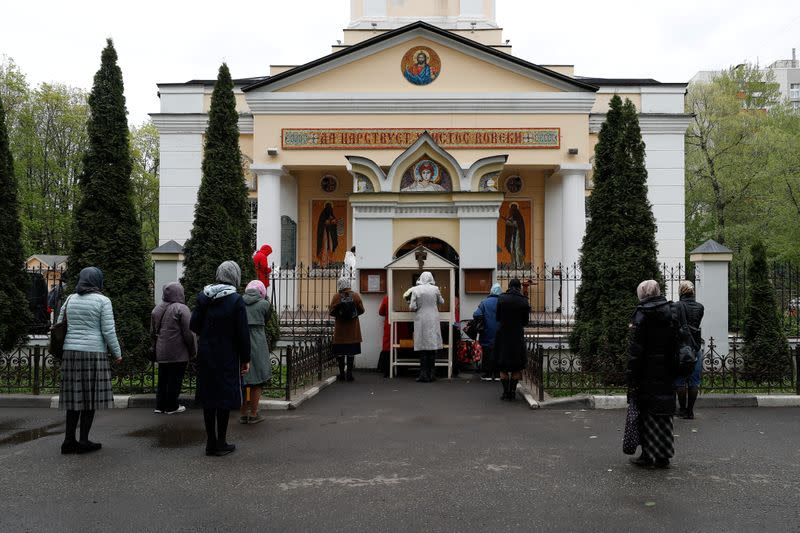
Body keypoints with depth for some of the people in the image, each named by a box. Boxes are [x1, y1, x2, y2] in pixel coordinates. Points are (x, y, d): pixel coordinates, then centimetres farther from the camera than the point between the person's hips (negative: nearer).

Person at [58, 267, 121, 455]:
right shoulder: (103, 301, -6)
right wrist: (117, 353, 0)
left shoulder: (70, 299, 10)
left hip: (71, 352, 5)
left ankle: (69, 440, 11)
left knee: (75, 397, 10)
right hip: (94, 353, -5)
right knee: (90, 397, 2)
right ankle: (83, 441, 4)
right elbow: (108, 331, -9)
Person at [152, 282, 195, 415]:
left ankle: (160, 405, 18)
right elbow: (188, 333, -14)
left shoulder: (157, 309, 9)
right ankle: (171, 407, 7)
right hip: (178, 353, -7)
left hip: (161, 352, 7)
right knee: (174, 379, 1)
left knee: (163, 379, 14)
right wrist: (192, 350, -5)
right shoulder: (181, 309, -13)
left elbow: (153, 331, 17)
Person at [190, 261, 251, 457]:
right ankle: (221, 443, 10)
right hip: (227, 356, -5)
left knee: (208, 398, 12)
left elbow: (194, 325, 4)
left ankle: (211, 442, 19)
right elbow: (243, 333, -12)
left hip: (206, 355, 5)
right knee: (225, 397, 4)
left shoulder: (203, 296, 1)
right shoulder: (236, 300, -13)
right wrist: (245, 359, -4)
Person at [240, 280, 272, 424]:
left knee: (242, 380, 13)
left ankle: (243, 413, 20)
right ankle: (253, 414, 10)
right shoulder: (264, 303, -4)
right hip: (258, 345, -4)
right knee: (258, 380, 8)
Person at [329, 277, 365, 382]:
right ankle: (349, 374, 7)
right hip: (353, 329, 1)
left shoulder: (336, 296, -8)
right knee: (351, 352, 7)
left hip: (340, 329, -1)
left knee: (340, 352, 7)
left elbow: (332, 312, -7)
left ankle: (342, 374, 10)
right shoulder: (356, 295, -3)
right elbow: (361, 310, 0)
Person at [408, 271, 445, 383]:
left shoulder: (415, 290, -6)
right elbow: (441, 302, 13)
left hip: (421, 321, -1)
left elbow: (412, 307, -7)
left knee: (423, 348, 4)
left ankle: (424, 374, 2)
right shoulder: (435, 289, -2)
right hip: (433, 320, 1)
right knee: (433, 345, 7)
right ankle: (431, 373, 10)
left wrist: (410, 304, 14)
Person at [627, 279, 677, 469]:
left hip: (647, 371, -5)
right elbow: (675, 343, 8)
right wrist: (674, 370, 13)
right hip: (666, 372, 5)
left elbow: (636, 349, -14)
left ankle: (648, 456, 7)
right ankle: (664, 456, 17)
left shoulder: (642, 314, -10)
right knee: (664, 412, 11)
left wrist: (631, 376, -11)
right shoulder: (670, 311, 6)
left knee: (647, 413, 3)